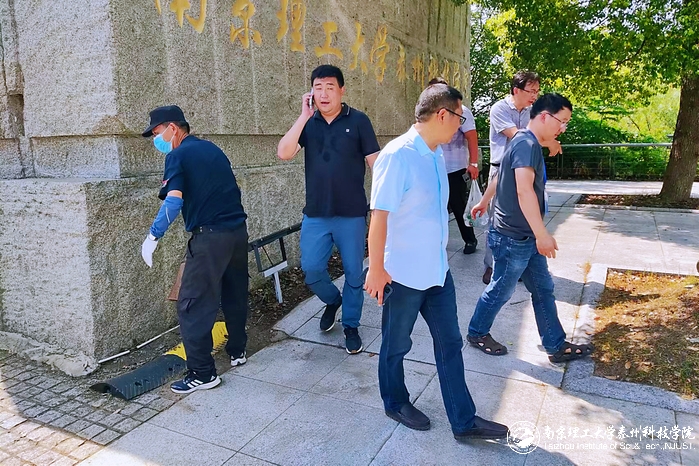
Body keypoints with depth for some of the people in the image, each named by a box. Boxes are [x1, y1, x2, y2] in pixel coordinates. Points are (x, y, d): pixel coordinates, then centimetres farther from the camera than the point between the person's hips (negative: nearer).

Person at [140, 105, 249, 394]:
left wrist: (152, 237, -13)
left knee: (194, 305, 1)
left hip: (210, 236, -8)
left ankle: (202, 373, 5)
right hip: (238, 230, 8)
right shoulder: (213, 149, 17)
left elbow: (174, 202, -17)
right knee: (235, 295, 20)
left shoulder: (177, 156, -5)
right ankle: (237, 351, 34)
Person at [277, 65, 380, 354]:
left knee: (353, 273, 7)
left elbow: (375, 163, -2)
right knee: (311, 270, 2)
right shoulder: (308, 122, 5)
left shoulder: (358, 121, -3)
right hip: (315, 214, 2)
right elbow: (284, 153, -9)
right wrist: (304, 115, -12)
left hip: (352, 214, -2)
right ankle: (332, 301, 34)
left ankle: (351, 325, 28)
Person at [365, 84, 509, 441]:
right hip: (404, 274, -8)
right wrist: (376, 270, -19)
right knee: (397, 344, 15)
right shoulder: (398, 155, -21)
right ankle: (395, 404, 40)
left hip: (438, 269, 8)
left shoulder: (436, 154, 5)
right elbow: (379, 215, -22)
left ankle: (463, 421, 30)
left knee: (450, 343, 15)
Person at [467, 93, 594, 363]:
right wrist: (542, 234, -33)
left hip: (526, 238, 10)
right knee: (501, 290, 7)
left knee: (543, 289, 13)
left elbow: (502, 179, 25)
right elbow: (524, 191, -32)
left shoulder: (527, 143, 13)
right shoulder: (527, 144, -20)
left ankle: (556, 346, 23)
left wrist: (484, 202, 37)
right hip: (513, 238, -10)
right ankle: (477, 333, 28)